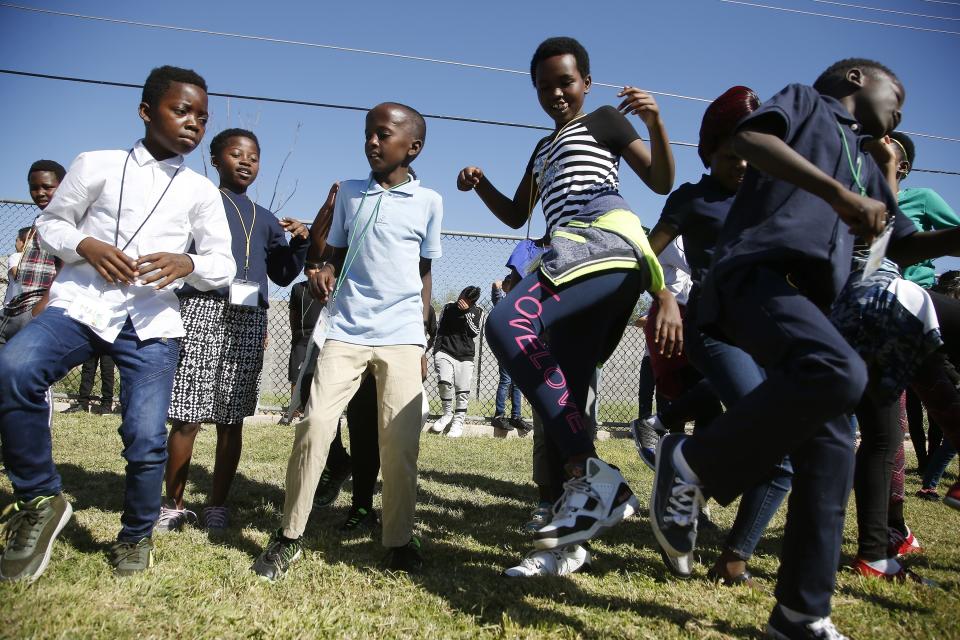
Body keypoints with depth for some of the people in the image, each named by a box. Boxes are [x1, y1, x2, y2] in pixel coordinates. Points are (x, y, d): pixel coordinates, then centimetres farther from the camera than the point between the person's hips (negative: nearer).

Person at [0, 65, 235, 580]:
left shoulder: (200, 191, 12)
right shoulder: (96, 165, 9)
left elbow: (224, 266, 10)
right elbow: (49, 222, 15)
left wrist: (186, 263, -12)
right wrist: (84, 244, -8)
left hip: (151, 320, 1)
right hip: (81, 302, 0)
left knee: (146, 437, -8)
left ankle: (136, 535, 21)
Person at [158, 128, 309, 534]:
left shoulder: (266, 219, 22)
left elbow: (282, 275, 22)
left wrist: (301, 241, 9)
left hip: (250, 318, 4)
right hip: (203, 307, -4)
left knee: (232, 420, 5)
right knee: (187, 416, -5)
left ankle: (218, 505, 15)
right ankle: (174, 504, 10)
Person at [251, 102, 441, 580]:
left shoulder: (428, 202, 6)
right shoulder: (349, 192, 11)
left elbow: (424, 274, 11)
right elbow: (337, 255, 17)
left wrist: (422, 342, 9)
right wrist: (324, 273, -7)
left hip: (402, 337, -1)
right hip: (346, 331, 1)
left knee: (400, 441, -3)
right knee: (315, 424, -9)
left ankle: (399, 540, 14)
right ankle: (289, 536, 7)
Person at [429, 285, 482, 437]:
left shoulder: (477, 312, 8)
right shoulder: (448, 308, 10)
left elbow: (475, 332, -5)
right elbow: (439, 329, 11)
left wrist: (466, 312, -11)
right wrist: (437, 351, 3)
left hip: (465, 356, 1)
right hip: (445, 352, 0)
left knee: (463, 390, -4)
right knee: (444, 381, -22)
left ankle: (458, 421, 11)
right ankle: (447, 413, 0)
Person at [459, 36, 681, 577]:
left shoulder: (604, 121, 16)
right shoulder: (543, 149, 35)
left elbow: (662, 181, 8)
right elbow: (516, 216, 35)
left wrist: (655, 121, -8)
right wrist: (481, 185, 19)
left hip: (608, 244, -8)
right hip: (572, 259, 8)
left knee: (509, 323, -32)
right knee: (561, 400, 1)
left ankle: (593, 475, -32)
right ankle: (567, 542, 7)